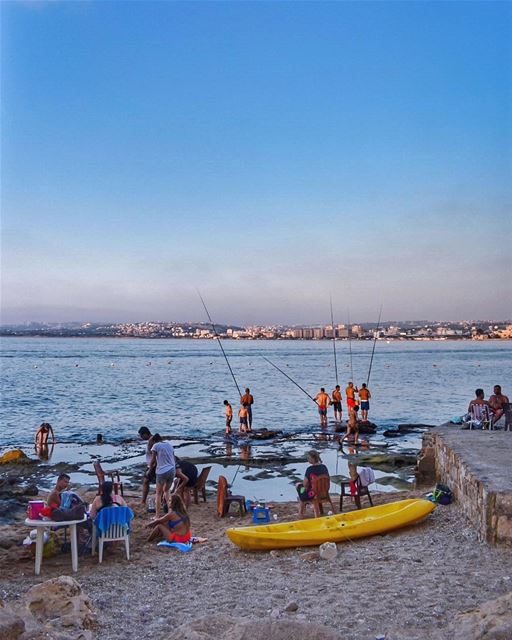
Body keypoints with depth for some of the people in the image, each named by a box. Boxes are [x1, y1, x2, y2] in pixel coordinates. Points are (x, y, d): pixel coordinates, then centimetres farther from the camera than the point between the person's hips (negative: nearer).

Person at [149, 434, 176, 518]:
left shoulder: (156, 446, -1)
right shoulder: (169, 444, 15)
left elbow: (153, 460, -3)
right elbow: (173, 458, 15)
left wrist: (150, 467, 14)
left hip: (162, 471, -5)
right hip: (172, 470, 5)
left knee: (159, 493, 8)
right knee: (166, 490, 24)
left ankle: (158, 516, 5)